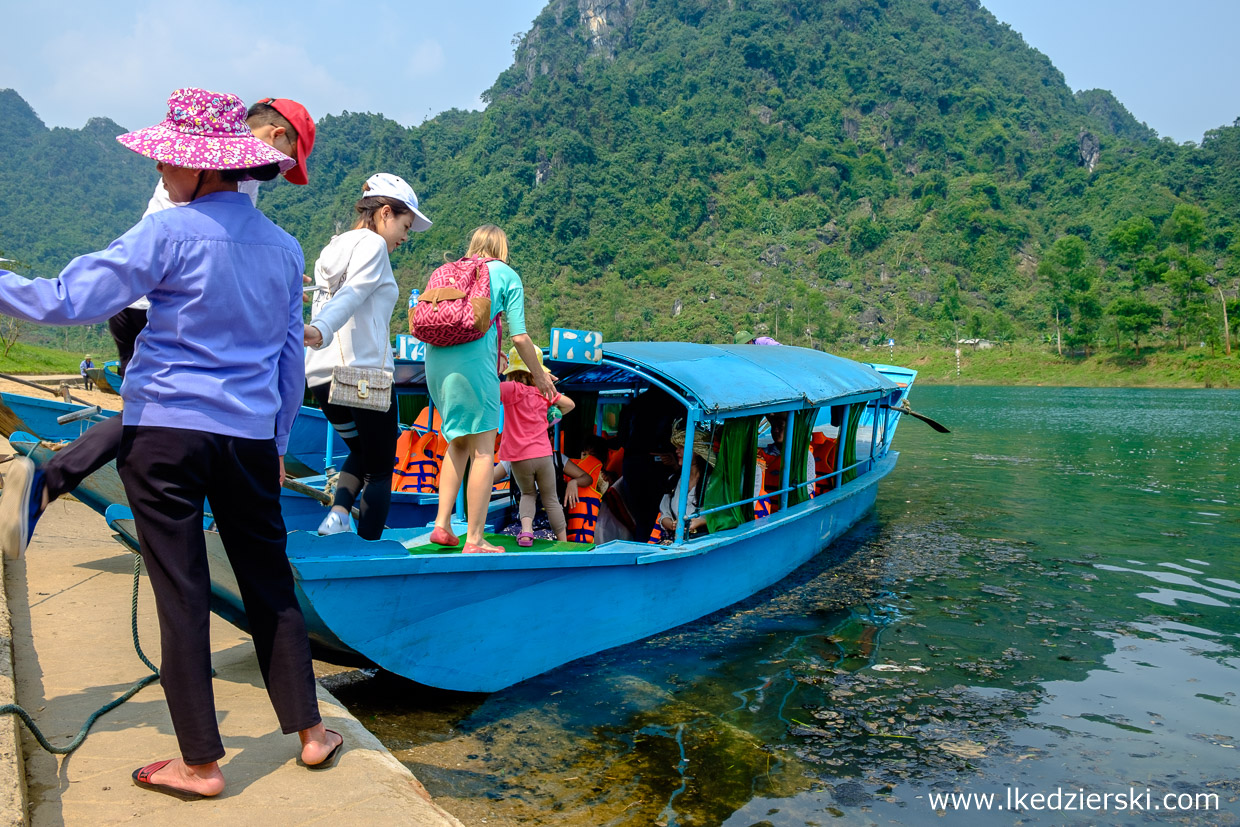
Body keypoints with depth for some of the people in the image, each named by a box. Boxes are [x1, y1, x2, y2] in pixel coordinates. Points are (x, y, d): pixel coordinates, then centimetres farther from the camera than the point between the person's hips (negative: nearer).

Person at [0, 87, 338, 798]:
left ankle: (202, 763, 13)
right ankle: (310, 731, 23)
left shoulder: (168, 234, -8)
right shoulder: (285, 247, 8)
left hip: (166, 429, -4)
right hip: (250, 438, 5)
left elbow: (67, 301, -9)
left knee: (181, 593, 4)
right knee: (270, 581, 14)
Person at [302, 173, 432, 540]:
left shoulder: (334, 248, 21)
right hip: (363, 373, -8)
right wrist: (320, 331, -35)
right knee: (380, 470, 4)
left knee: (361, 452, 25)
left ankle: (338, 512, 2)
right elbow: (351, 295, -21)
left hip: (321, 375, 8)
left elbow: (324, 301, 16)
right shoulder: (372, 243, -4)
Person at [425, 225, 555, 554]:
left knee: (459, 443, 19)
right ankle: (474, 540, 0)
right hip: (474, 360, -6)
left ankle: (442, 524, 14)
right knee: (482, 449, 0)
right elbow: (519, 337, 2)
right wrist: (539, 376, 16)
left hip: (436, 358, 6)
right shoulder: (506, 275, 9)